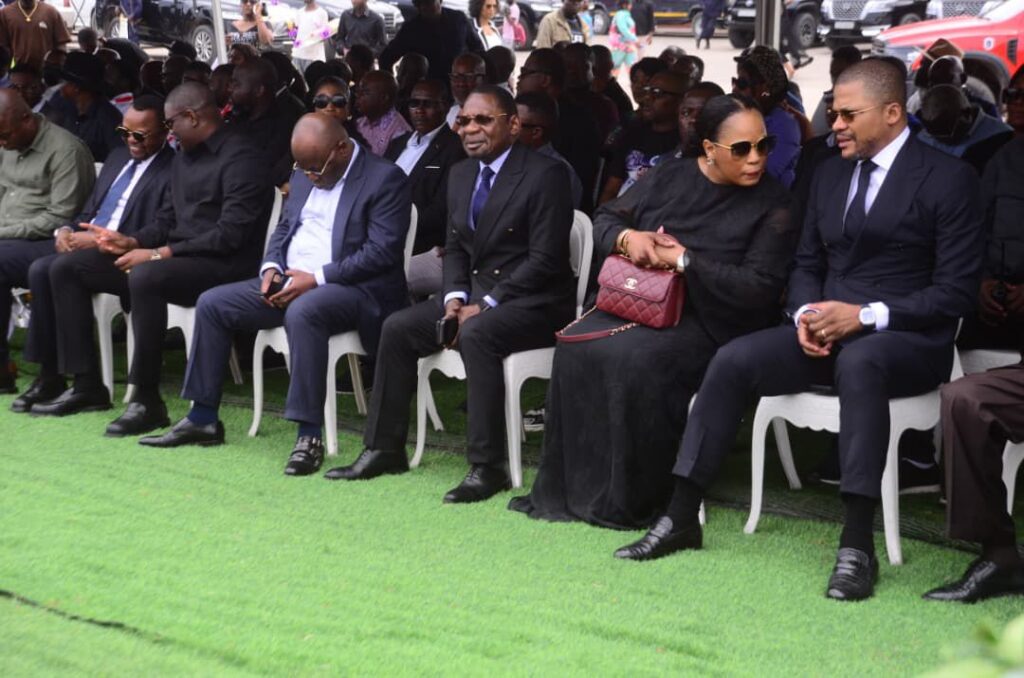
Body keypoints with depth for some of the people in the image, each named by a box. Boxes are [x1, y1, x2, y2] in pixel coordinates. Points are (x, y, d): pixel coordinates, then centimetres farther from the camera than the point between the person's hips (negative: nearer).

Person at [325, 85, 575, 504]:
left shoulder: (544, 175, -12)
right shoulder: (461, 174, 12)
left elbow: (545, 259, -17)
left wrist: (486, 305, -20)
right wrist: (454, 297, -3)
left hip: (533, 302, -8)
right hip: (475, 294, 8)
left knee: (475, 334, -35)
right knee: (397, 328, -6)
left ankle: (487, 467, -31)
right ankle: (384, 449, 3)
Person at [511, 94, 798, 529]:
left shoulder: (772, 204, -2)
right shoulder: (671, 175, 11)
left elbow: (760, 287, -12)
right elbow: (605, 220, 18)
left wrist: (684, 259, -13)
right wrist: (626, 237, -7)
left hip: (705, 322, -5)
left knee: (636, 360, -33)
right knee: (576, 347, -24)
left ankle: (628, 501, -19)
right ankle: (571, 489, -15)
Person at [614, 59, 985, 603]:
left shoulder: (948, 179, -4)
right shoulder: (830, 174, 16)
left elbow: (956, 291, -9)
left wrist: (868, 316, -19)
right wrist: (805, 314, -3)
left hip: (907, 339, -6)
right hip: (827, 332, 6)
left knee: (859, 363, -40)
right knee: (732, 361, -17)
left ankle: (857, 544, -40)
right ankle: (681, 518, -13)